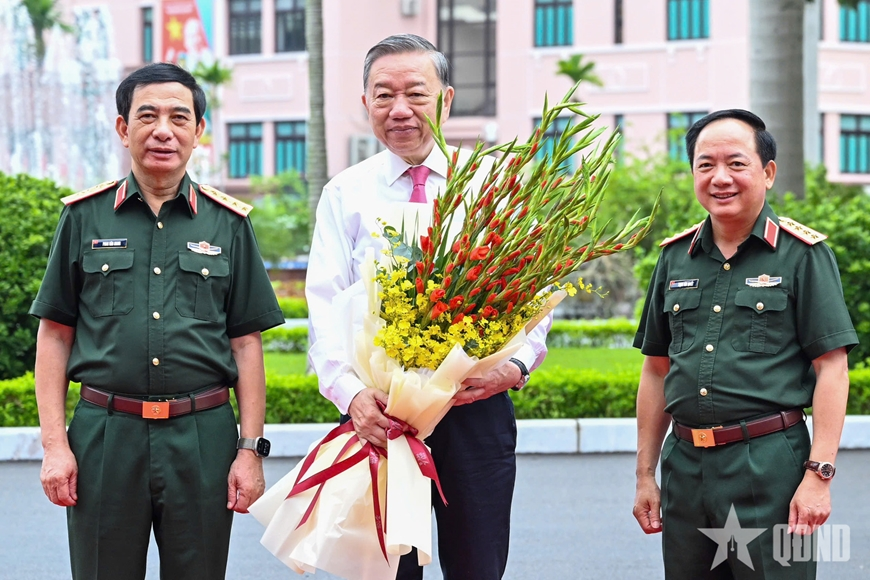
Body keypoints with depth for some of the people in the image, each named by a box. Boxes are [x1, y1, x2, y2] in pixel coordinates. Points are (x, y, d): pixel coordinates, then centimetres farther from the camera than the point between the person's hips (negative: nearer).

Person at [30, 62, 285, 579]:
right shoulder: (85, 217, 5)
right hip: (105, 436, 0)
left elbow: (246, 343, 7)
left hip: (203, 439, 0)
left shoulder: (228, 223, 7)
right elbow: (55, 335, 6)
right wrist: (55, 444, -1)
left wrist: (251, 448, 0)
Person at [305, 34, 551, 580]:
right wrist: (350, 391, -21)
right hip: (380, 411, 0)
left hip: (478, 406, 0)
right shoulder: (345, 194, 5)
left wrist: (517, 364, -16)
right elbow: (326, 308, -3)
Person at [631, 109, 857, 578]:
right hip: (685, 464, 5)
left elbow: (831, 368, -6)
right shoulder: (676, 258, 11)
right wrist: (645, 475, 14)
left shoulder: (802, 254, -2)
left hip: (769, 466, -4)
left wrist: (819, 474, -13)